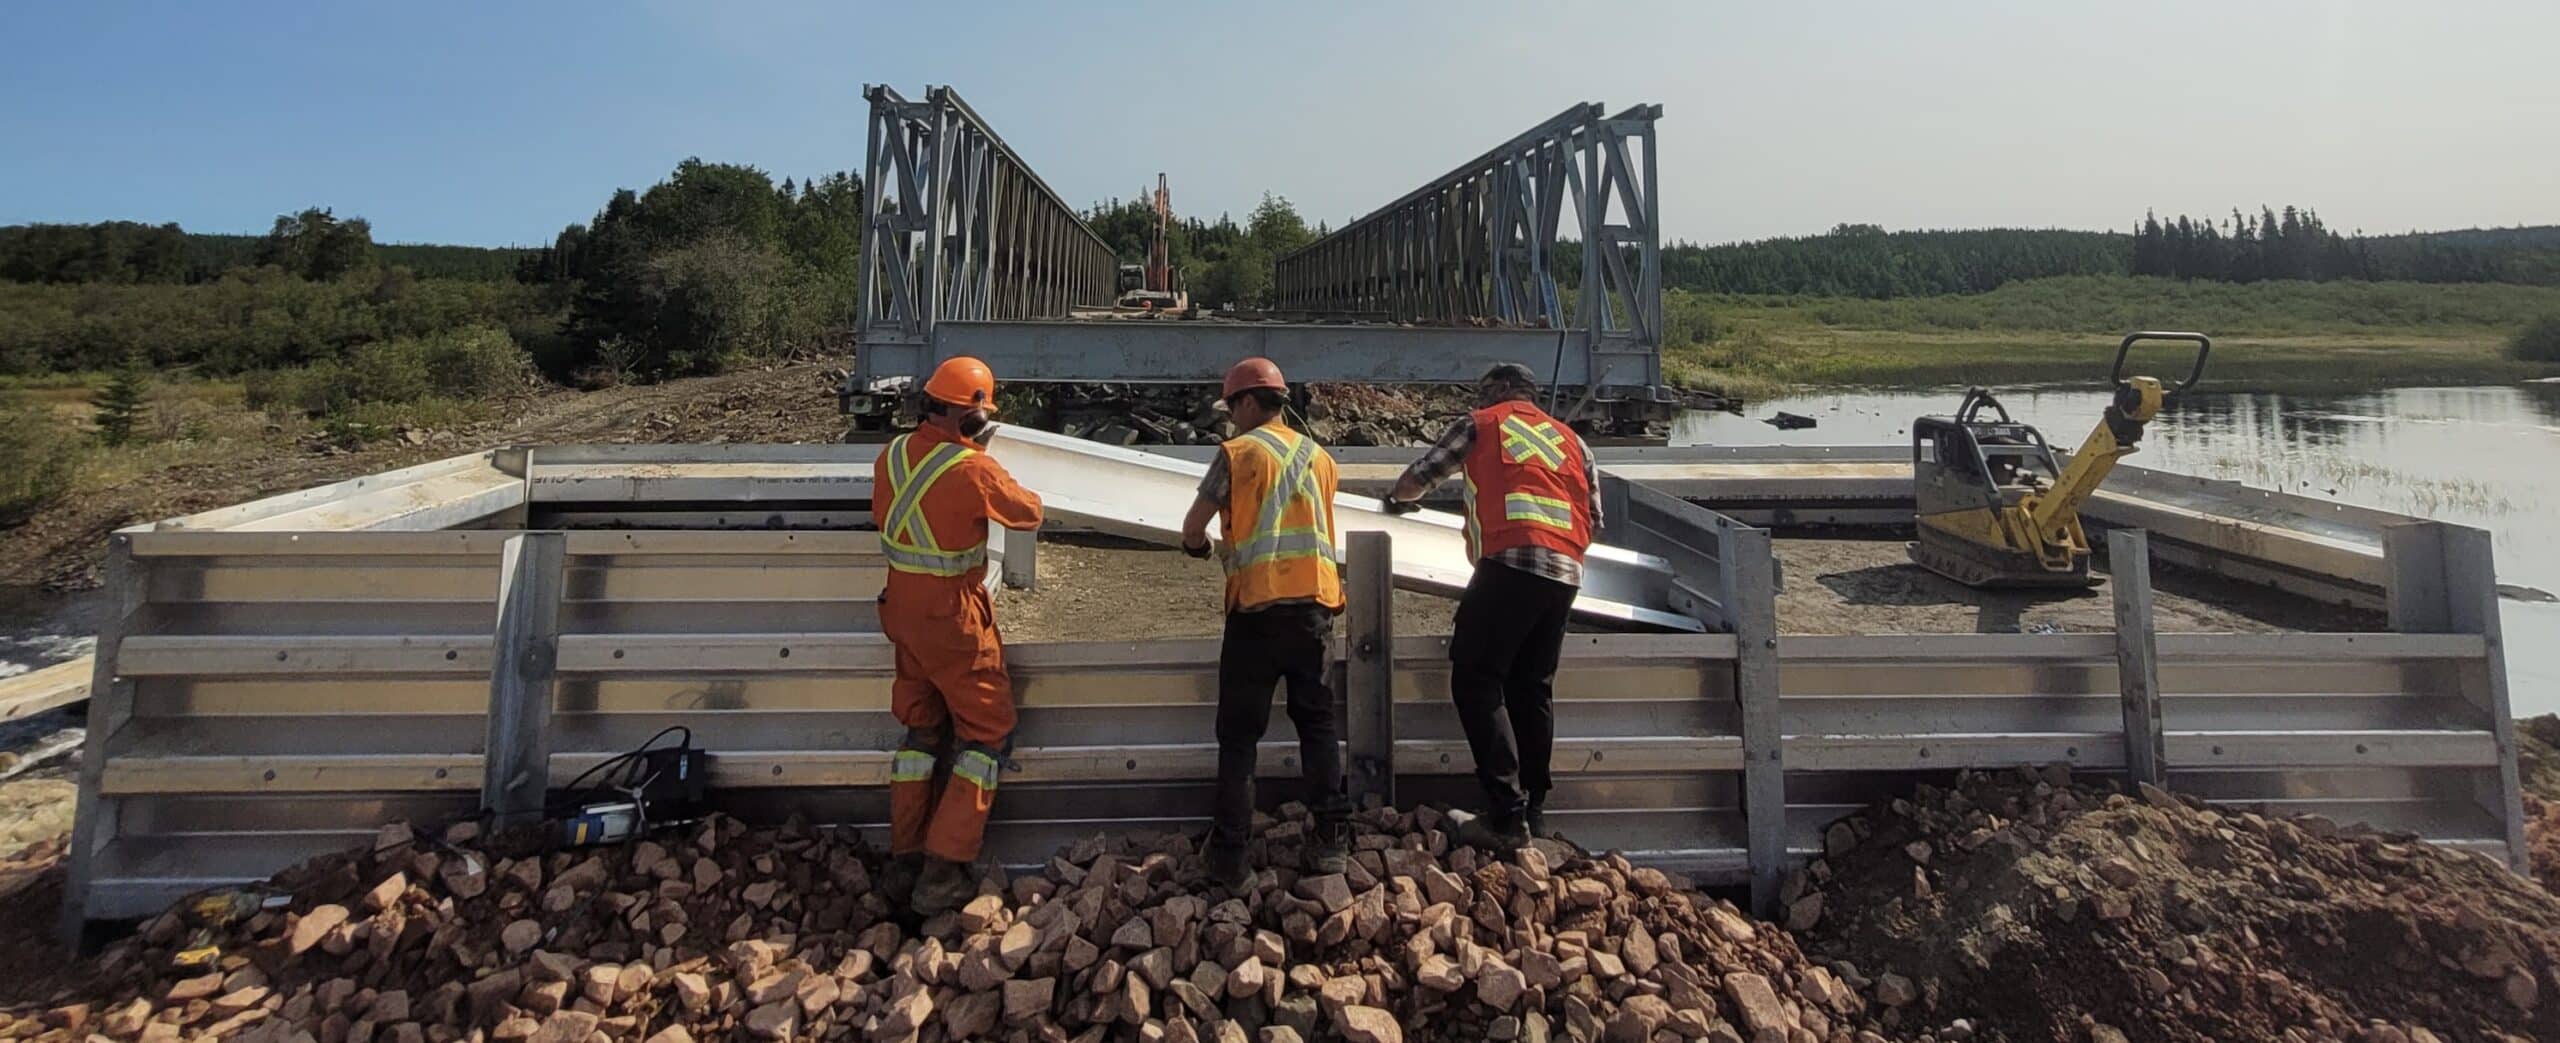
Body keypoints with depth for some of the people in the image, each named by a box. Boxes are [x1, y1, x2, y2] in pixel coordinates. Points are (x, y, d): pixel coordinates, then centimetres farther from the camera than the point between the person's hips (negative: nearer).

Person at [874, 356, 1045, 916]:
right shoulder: (974, 469, -22)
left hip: (903, 608, 7)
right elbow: (1029, 514, -6)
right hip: (955, 617, -7)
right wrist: (1008, 491, 14)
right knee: (986, 732, 8)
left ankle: (903, 860, 26)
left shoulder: (892, 455, -2)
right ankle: (943, 873, 8)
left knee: (922, 728, 20)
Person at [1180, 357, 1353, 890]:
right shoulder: (1319, 456, 14)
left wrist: (1199, 546, 21)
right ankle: (1332, 839, 16)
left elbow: (1193, 527, -2)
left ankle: (1230, 856, 7)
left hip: (1258, 606, -4)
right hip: (1315, 603, 4)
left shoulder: (1238, 452, -2)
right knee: (1317, 721, 16)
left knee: (1239, 733, 5)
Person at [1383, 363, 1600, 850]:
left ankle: (1506, 815, -9)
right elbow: (1594, 521, 21)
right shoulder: (1572, 440, 25)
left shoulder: (1480, 424, 13)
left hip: (1511, 561, -6)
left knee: (1477, 681, -3)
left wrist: (1397, 499, 38)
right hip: (1566, 572, 6)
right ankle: (1533, 808, 20)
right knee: (1533, 687, 15)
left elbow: (1416, 478, 17)